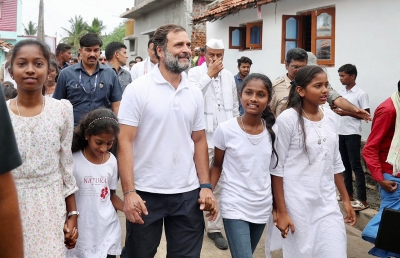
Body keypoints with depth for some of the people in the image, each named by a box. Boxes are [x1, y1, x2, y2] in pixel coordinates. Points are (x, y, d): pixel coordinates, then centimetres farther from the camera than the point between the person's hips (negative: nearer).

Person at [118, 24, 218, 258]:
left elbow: (199, 141, 11)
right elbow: (125, 142, -10)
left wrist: (206, 186, 4)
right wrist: (129, 191, -17)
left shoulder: (195, 93, 6)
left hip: (188, 193, 4)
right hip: (146, 193, -3)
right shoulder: (138, 89, -8)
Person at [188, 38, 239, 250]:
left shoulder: (229, 76, 10)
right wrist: (209, 73, -17)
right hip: (202, 137, -3)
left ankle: (214, 227, 19)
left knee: (218, 184, 8)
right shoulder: (195, 73, -3)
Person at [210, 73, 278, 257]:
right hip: (234, 207, -4)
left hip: (262, 208, 4)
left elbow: (274, 170, 7)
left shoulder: (273, 131, -4)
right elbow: (217, 166, 0)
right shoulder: (225, 129, -13)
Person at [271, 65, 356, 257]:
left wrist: (346, 199, 15)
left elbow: (335, 162, 13)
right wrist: (281, 211, -11)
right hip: (297, 204, -5)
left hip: (327, 202, 5)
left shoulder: (330, 117, 5)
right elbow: (277, 168, -10)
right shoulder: (287, 119, -12)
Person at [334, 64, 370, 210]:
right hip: (340, 132, 7)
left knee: (355, 165, -6)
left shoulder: (361, 94, -10)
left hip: (352, 134, -7)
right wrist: (335, 108, -2)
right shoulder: (341, 92, 10)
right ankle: (348, 193, 24)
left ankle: (362, 200, -3)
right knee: (345, 164, 13)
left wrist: (347, 113, -21)